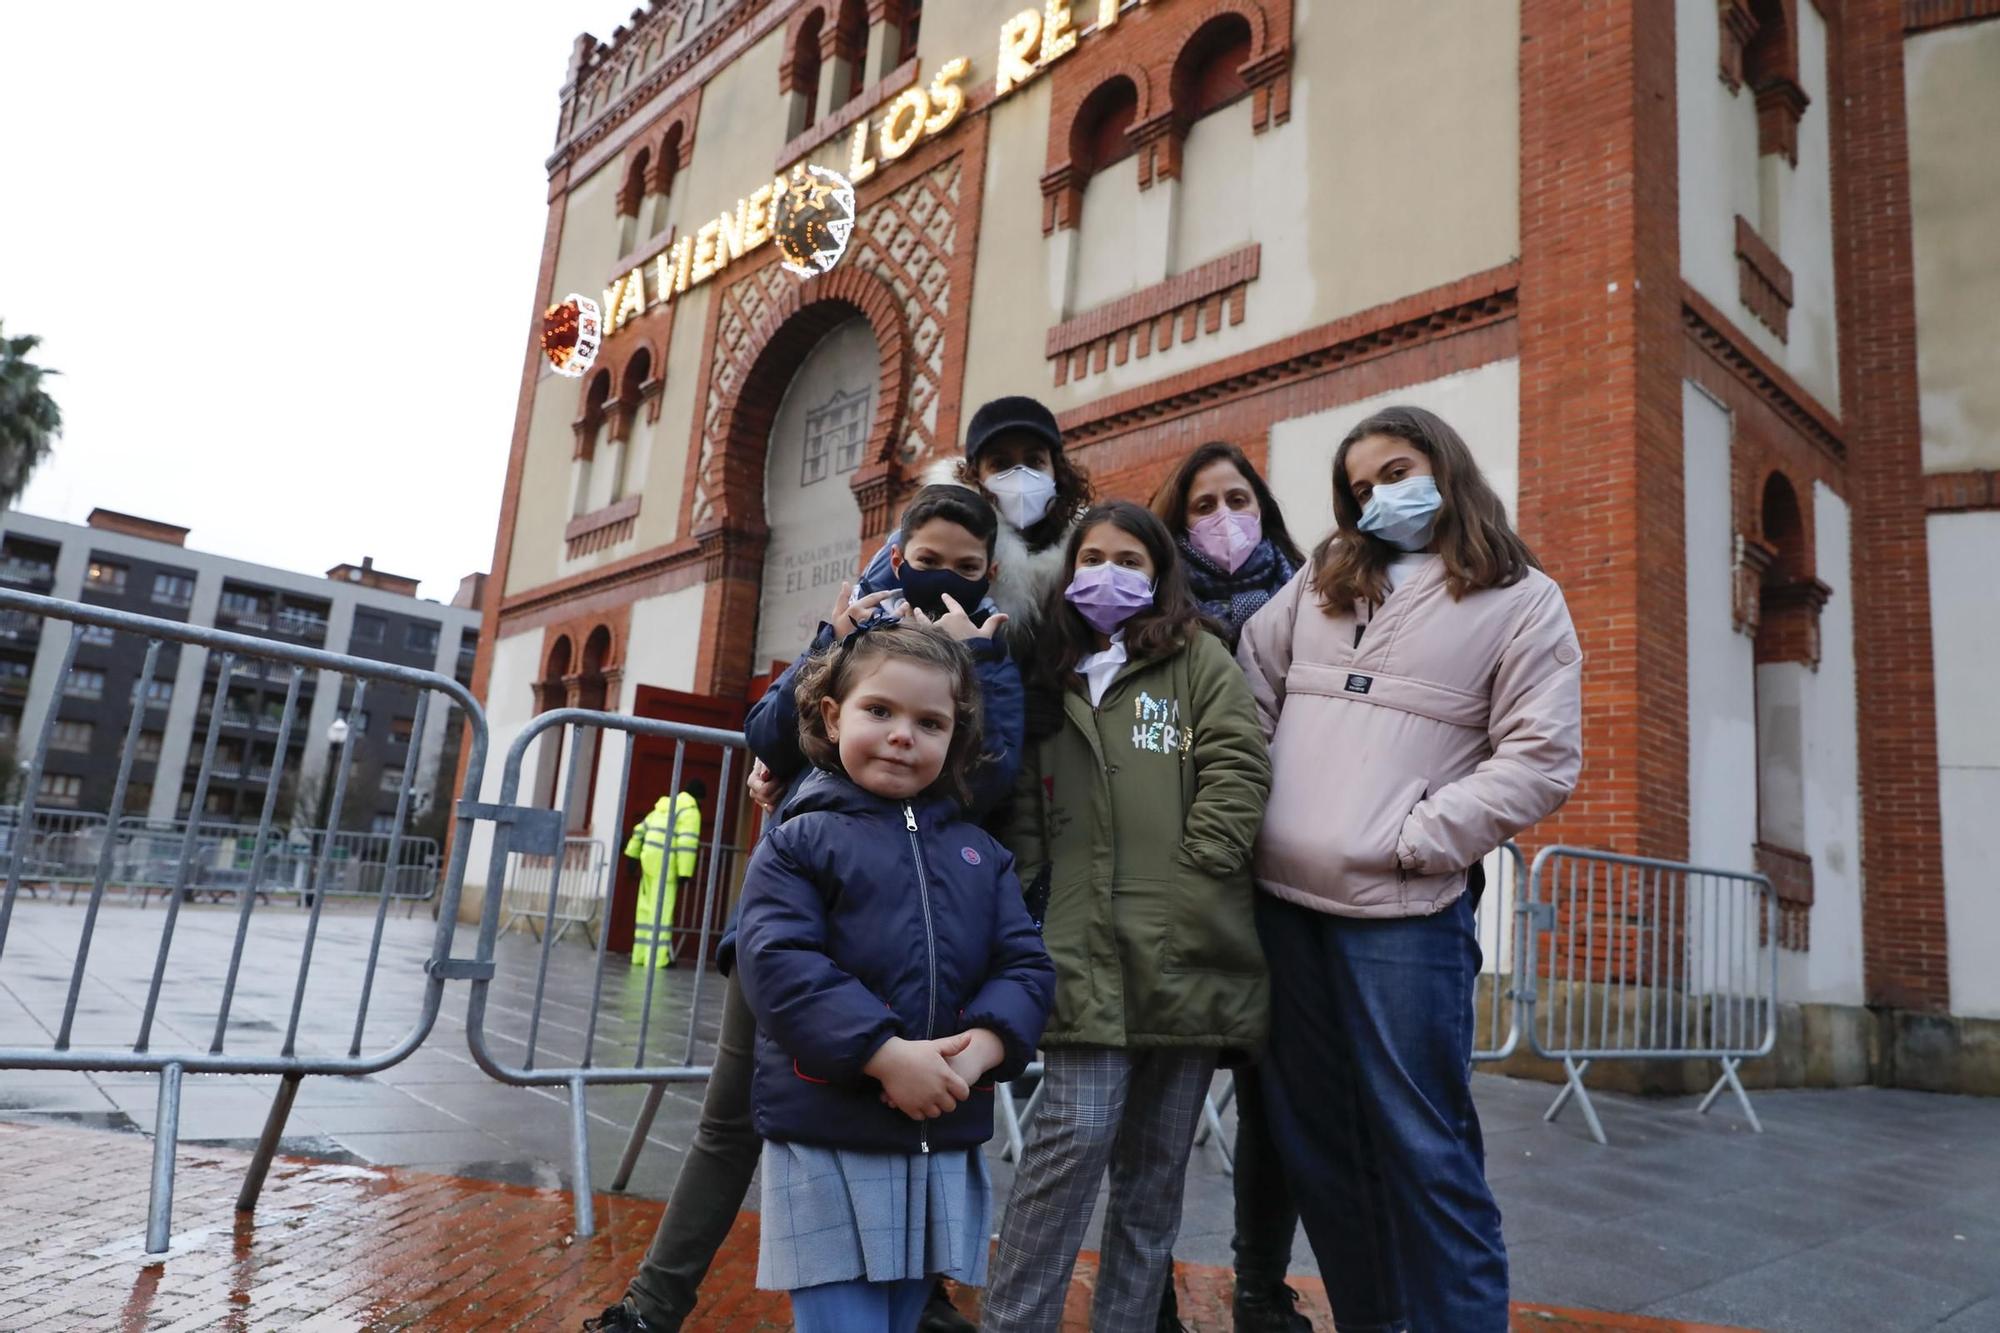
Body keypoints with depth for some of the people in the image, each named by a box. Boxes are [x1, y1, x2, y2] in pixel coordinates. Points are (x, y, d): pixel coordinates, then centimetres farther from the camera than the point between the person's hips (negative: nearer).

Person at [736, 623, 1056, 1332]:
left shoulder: (980, 854, 10)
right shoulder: (799, 842, -3)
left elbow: (1026, 966, 3)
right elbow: (780, 965, -15)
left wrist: (975, 1052, -16)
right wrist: (888, 1054, -24)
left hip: (945, 1147, 5)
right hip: (825, 1142, -4)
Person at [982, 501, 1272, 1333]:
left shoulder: (1200, 659, 8)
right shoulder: (1049, 680, 16)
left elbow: (1237, 770, -4)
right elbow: (1024, 813, 14)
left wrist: (1191, 880, -12)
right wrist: (1033, 905, 2)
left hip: (1187, 953, 0)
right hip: (1089, 951, 1)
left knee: (1156, 1163, 9)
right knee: (1076, 1134, -11)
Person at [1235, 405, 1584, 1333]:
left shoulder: (1521, 601, 3)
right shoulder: (1319, 583, 16)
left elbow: (1541, 759, -6)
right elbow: (1251, 688, 18)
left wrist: (1414, 839, -13)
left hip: (1402, 913, -5)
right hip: (1281, 901, 5)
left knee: (1422, 1145, -2)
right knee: (1313, 1139, 13)